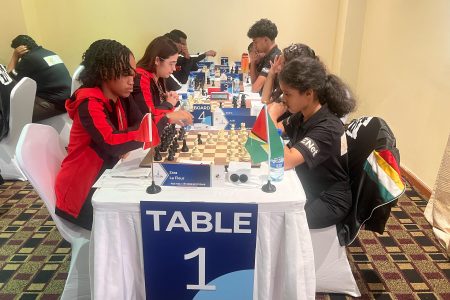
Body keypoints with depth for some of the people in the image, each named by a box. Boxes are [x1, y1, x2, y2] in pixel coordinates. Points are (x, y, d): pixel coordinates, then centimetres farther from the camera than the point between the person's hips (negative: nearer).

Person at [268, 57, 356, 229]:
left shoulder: (328, 128, -29)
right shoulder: (302, 115, -3)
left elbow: (285, 161, -38)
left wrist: (271, 116, -28)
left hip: (329, 201, -7)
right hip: (306, 189, 8)